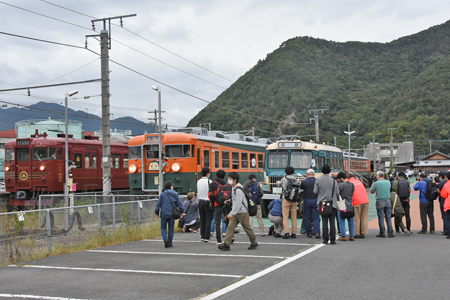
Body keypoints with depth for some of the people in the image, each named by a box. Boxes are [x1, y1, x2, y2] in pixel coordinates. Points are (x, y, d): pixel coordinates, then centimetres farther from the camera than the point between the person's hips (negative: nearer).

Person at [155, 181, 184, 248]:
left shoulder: (162, 194, 2)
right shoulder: (175, 194, 4)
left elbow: (158, 204, 1)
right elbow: (179, 203, 3)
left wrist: (157, 213, 9)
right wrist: (181, 211, 12)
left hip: (164, 214, 0)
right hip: (172, 214, 1)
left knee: (163, 228, 10)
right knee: (171, 228, 10)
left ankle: (165, 239, -14)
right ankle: (169, 243, 11)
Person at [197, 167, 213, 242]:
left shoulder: (198, 181, 6)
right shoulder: (209, 181, -13)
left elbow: (198, 192, 12)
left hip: (200, 202, 6)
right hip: (207, 202, -6)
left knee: (202, 220, 11)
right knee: (208, 220, -2)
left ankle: (202, 236, 13)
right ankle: (206, 237, -4)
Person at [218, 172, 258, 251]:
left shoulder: (238, 190, -22)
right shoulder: (234, 188, 9)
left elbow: (238, 204, -25)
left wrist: (231, 213, -24)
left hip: (242, 213, -9)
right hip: (235, 213, 9)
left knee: (247, 228, 5)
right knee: (230, 227, -2)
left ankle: (254, 243, 22)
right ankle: (226, 244, -7)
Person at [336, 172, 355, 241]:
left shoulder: (341, 185, -12)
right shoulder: (352, 184, 9)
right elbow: (352, 193, 15)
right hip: (350, 205, 6)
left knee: (341, 221, 1)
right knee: (351, 221, 11)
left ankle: (343, 236, 0)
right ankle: (352, 236, 13)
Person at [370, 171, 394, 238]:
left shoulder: (376, 183, -9)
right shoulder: (388, 182, 4)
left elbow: (371, 191, 3)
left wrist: (373, 184, 21)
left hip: (380, 202, -4)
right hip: (387, 201, 4)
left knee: (381, 218, 2)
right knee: (388, 217, 7)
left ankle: (382, 233, 5)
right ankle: (390, 233, 6)